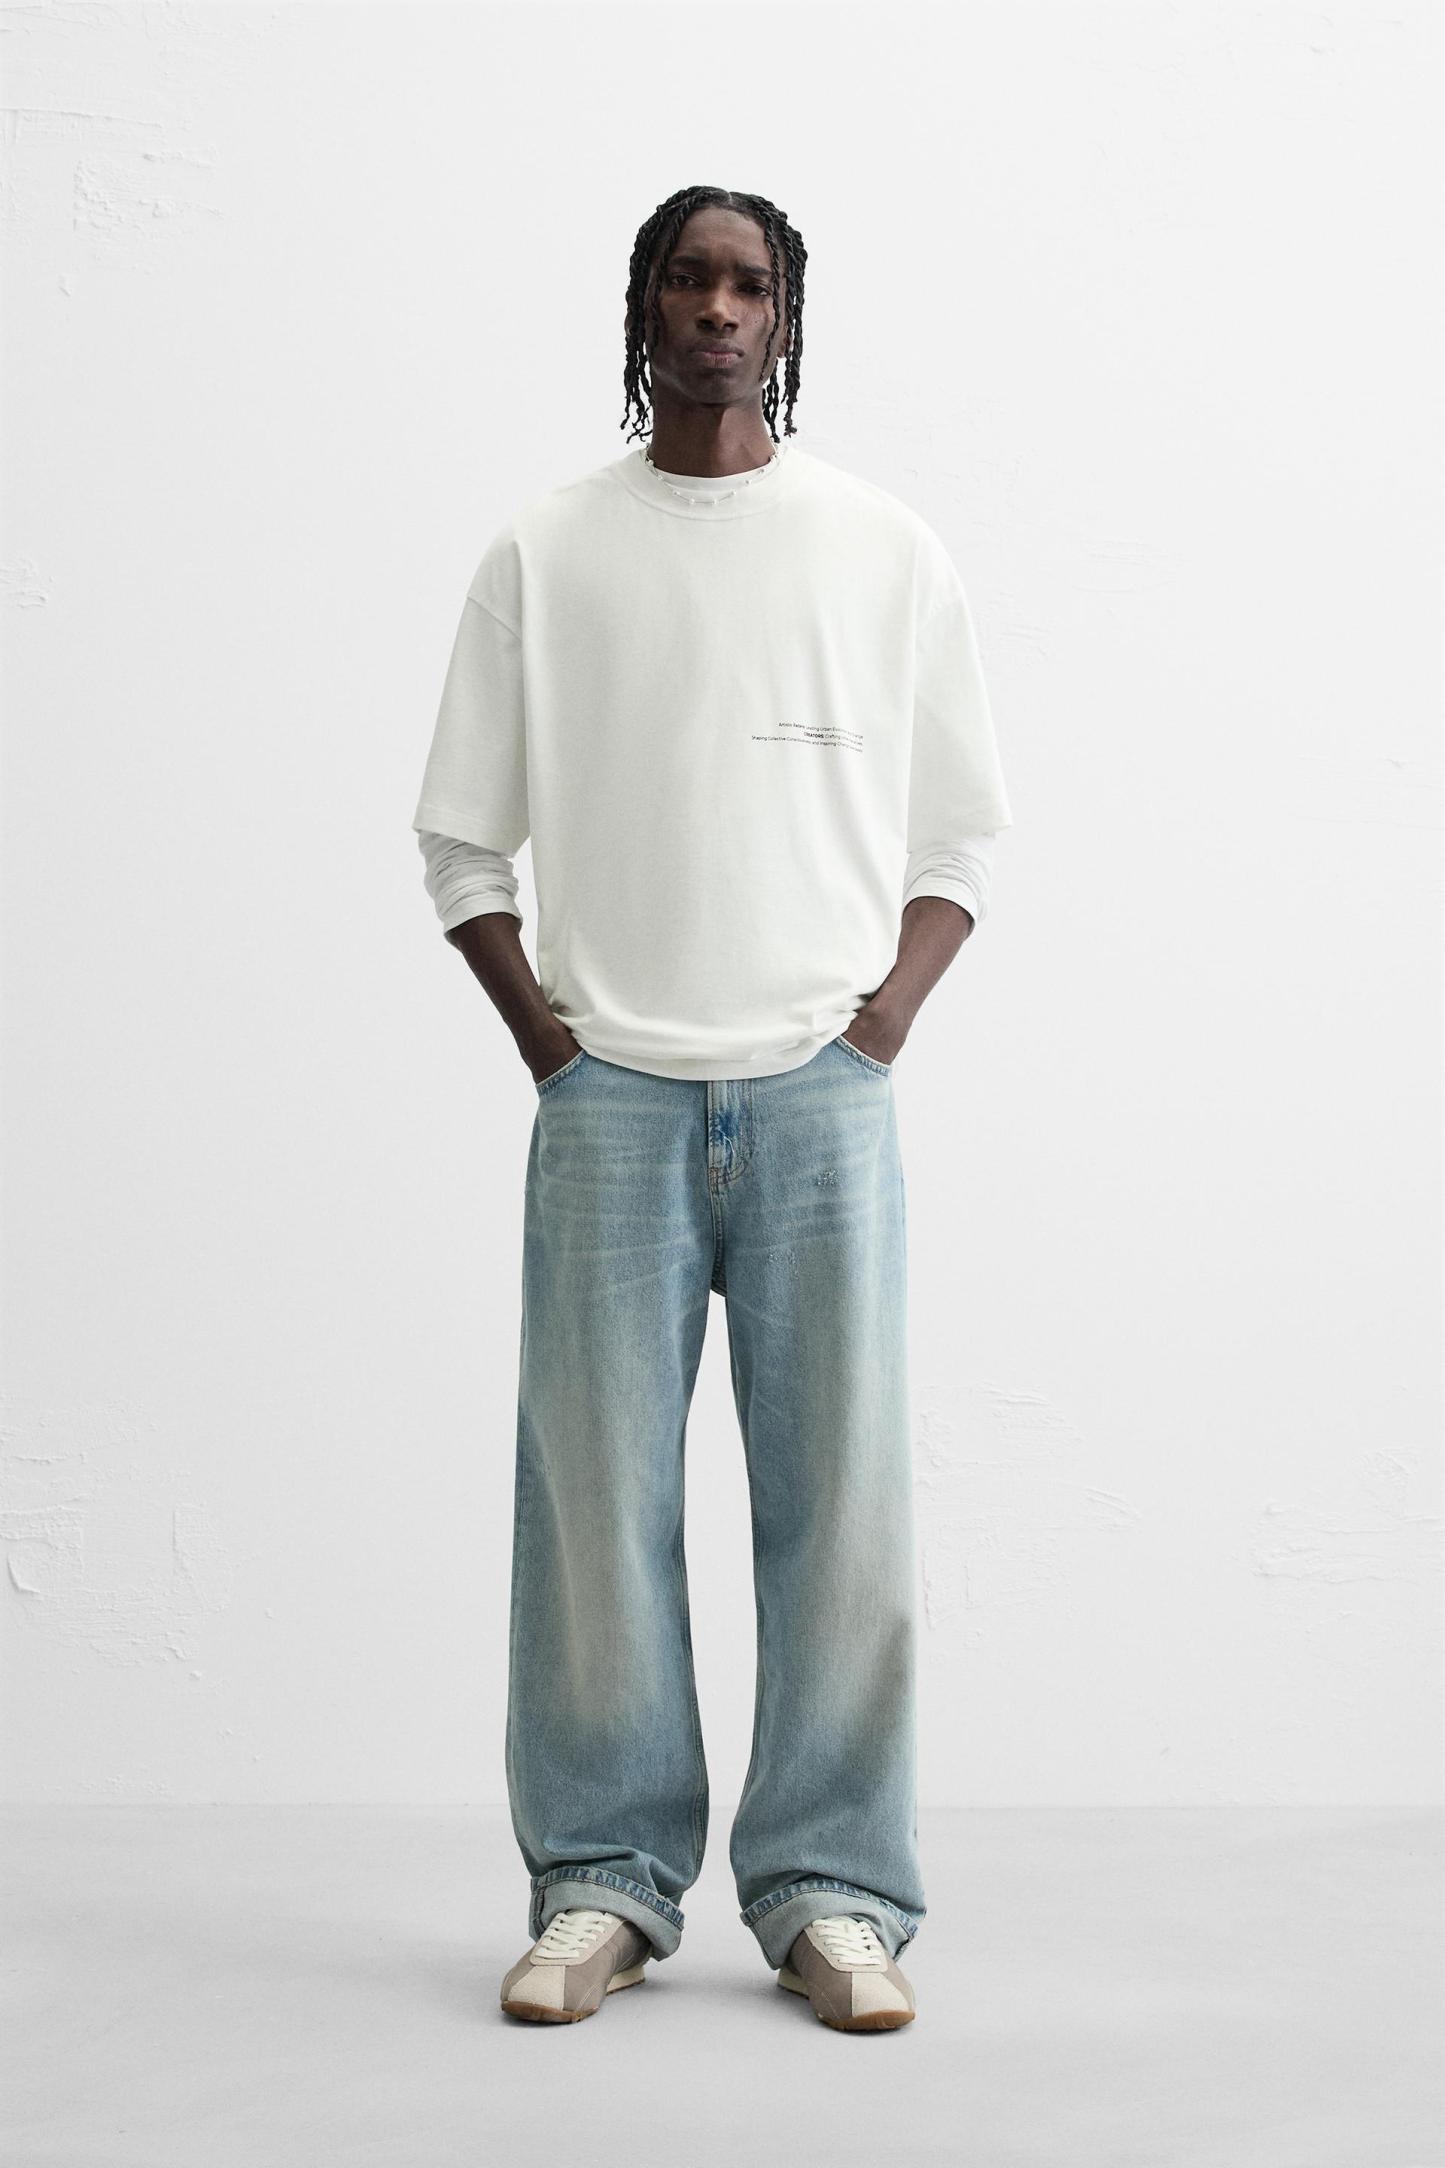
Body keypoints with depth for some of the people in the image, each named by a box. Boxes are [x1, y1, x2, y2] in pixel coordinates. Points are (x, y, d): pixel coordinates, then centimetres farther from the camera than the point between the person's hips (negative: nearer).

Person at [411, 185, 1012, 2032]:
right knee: (596, 1496, 1)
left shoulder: (888, 551, 10)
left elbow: (956, 837, 13)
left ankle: (833, 1893, 11)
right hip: (609, 1094, 0)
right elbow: (460, 841, 12)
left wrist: (889, 1010, -1)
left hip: (820, 1094, 0)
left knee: (842, 1498, -1)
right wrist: (534, 1025, 1)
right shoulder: (543, 555, 9)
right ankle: (602, 1883, 14)